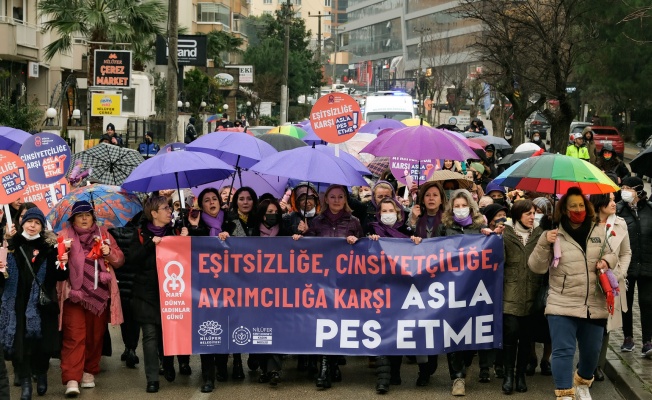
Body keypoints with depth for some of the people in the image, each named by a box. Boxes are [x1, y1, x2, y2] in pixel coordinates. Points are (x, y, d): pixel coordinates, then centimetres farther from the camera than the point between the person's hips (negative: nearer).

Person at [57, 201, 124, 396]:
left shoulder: (103, 234, 12)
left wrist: (110, 253, -8)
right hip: (74, 293, -3)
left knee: (95, 335, 10)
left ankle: (89, 372, 24)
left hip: (99, 293, 3)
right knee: (74, 336, -11)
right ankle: (71, 379, -15)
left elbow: (120, 260, 12)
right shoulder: (64, 236, 6)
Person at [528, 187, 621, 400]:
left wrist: (606, 260, -4)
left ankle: (582, 383, 41)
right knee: (563, 351, -8)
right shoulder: (554, 236, -4)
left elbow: (612, 254, 19)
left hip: (594, 306, 4)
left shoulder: (599, 233, 5)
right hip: (563, 306, -4)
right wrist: (544, 244, -21)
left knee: (592, 351, 16)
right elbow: (537, 267, -6)